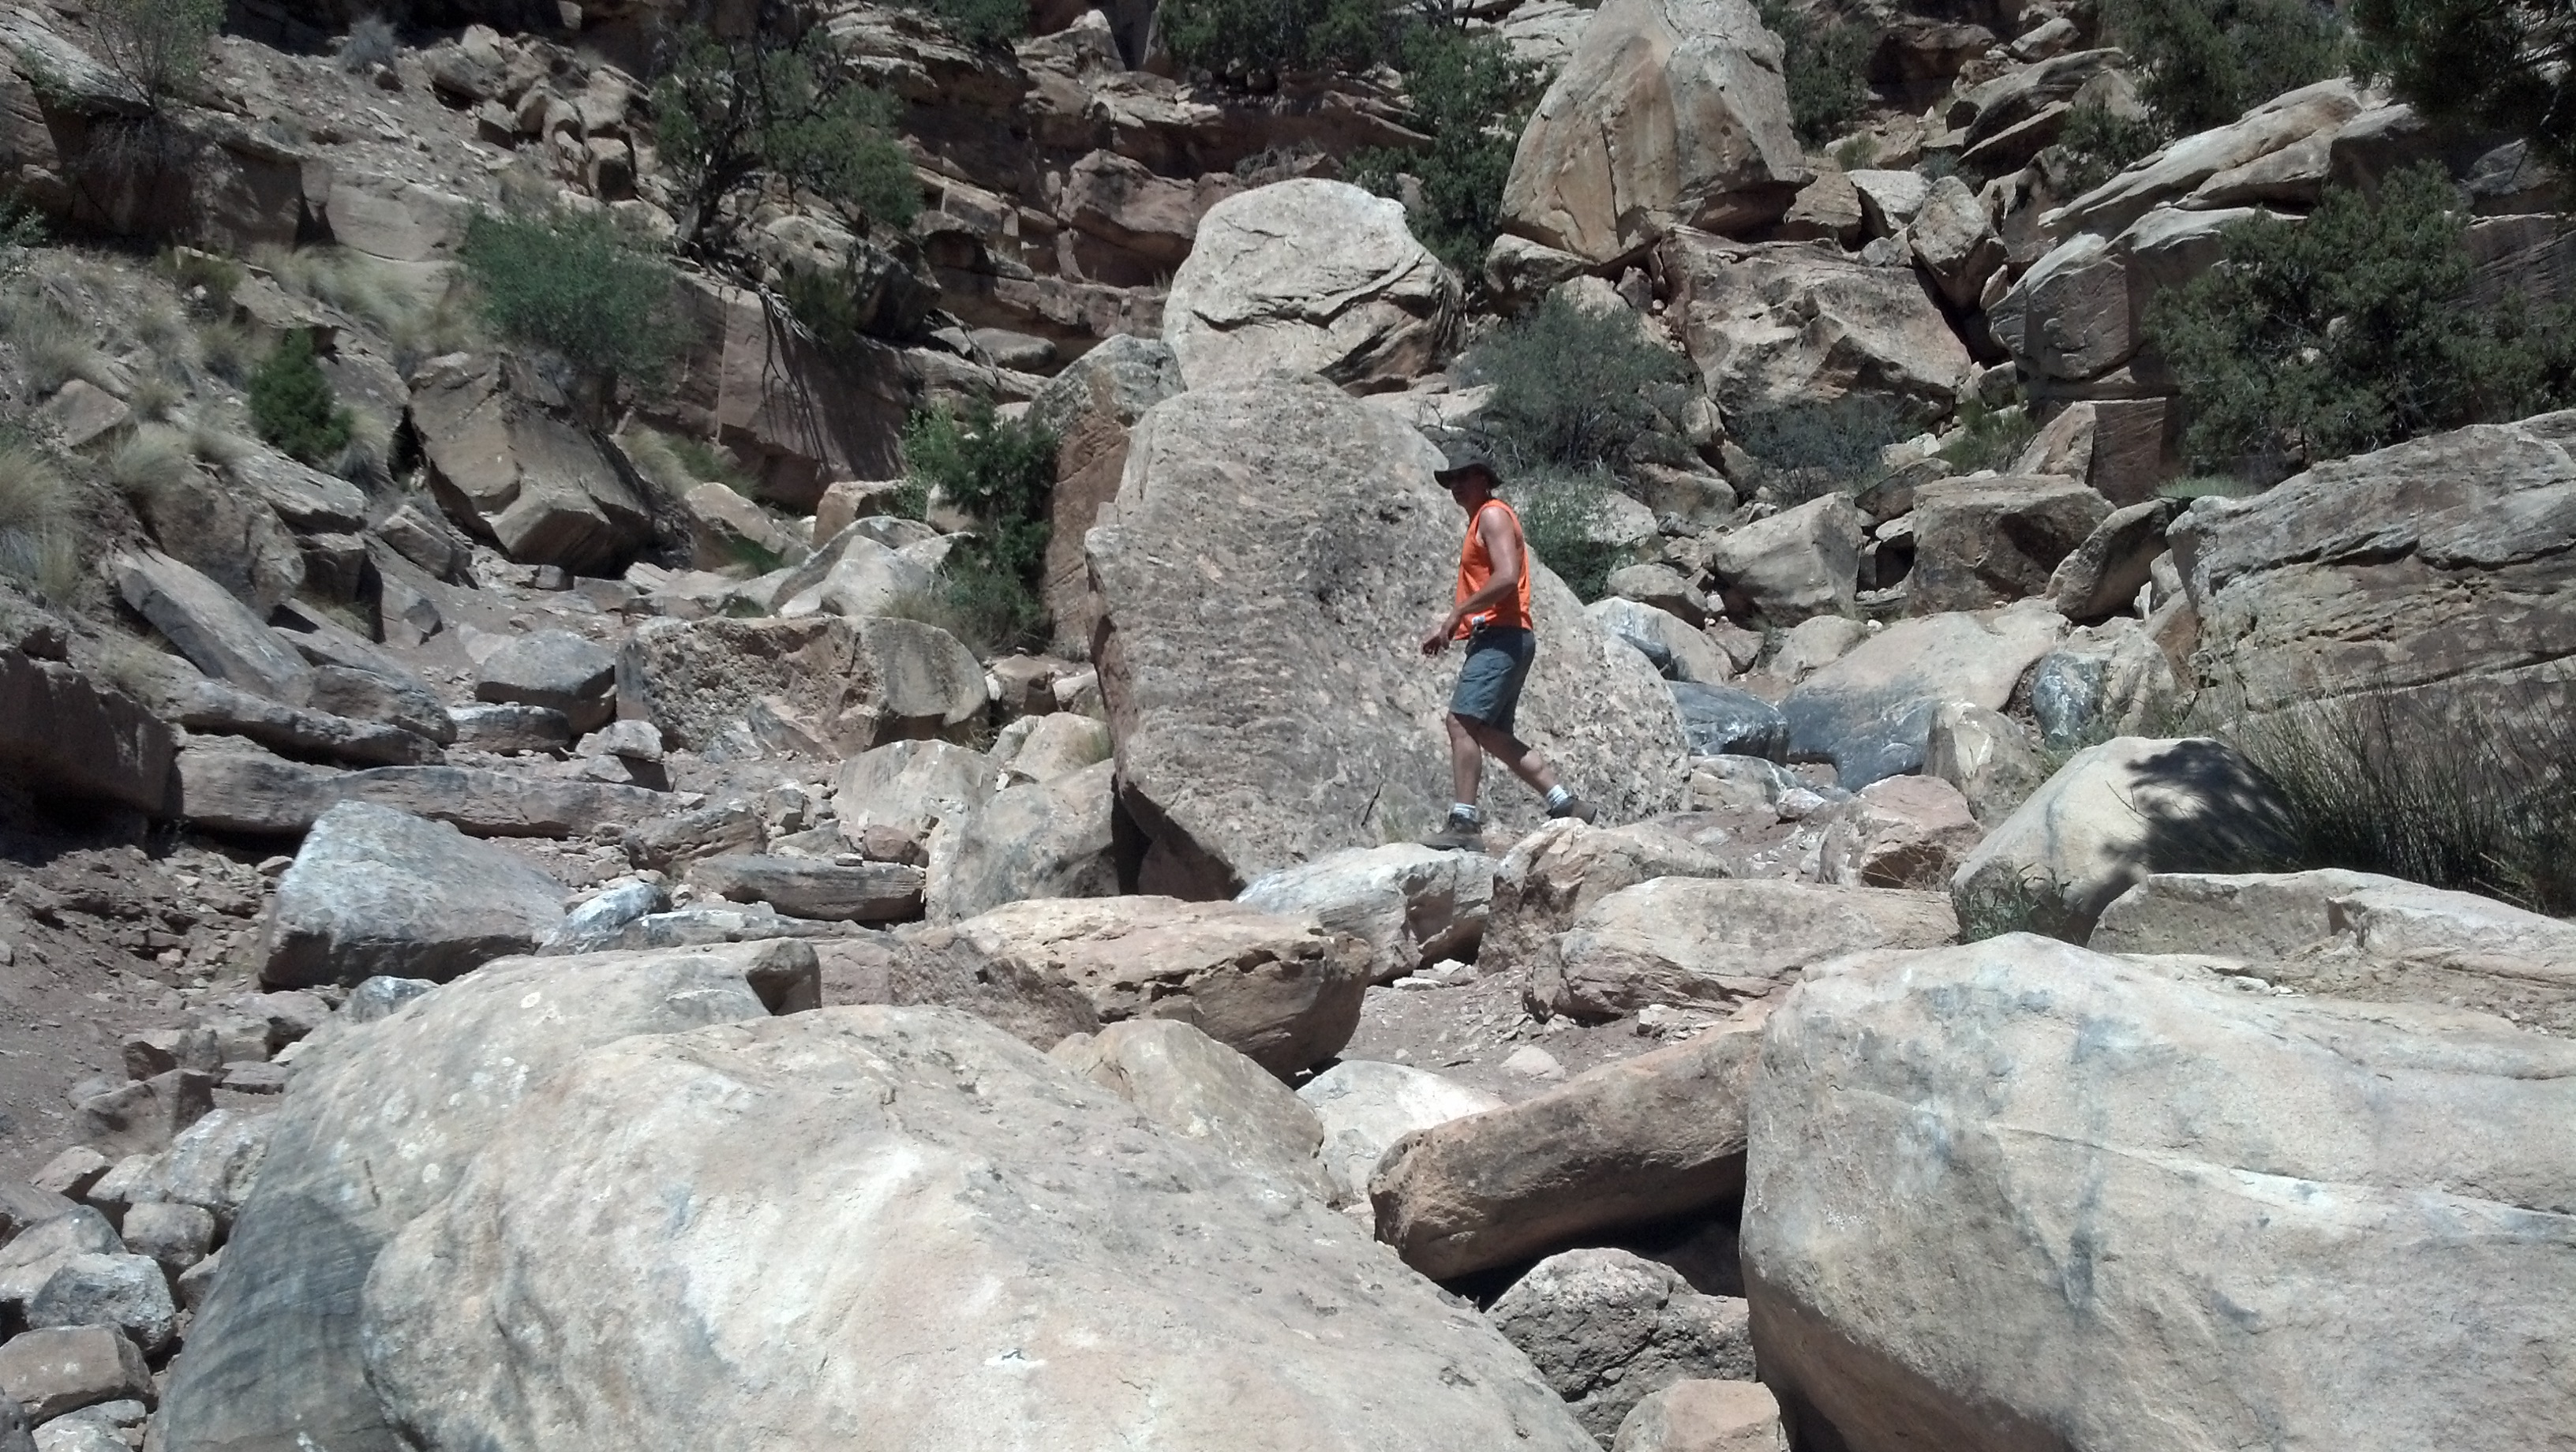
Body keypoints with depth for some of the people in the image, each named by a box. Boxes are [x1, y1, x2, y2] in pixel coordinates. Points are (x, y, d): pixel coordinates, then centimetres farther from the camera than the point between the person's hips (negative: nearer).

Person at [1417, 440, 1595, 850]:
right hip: (1493, 639, 11)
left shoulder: (1493, 515, -6)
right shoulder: (1480, 520, 24)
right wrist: (1450, 625, 12)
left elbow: (1507, 577, -20)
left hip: (1502, 637, -11)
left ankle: (1463, 822, -21)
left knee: (1462, 721, -17)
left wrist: (1458, 612, -16)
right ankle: (1565, 802, 13)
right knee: (1493, 734, 11)